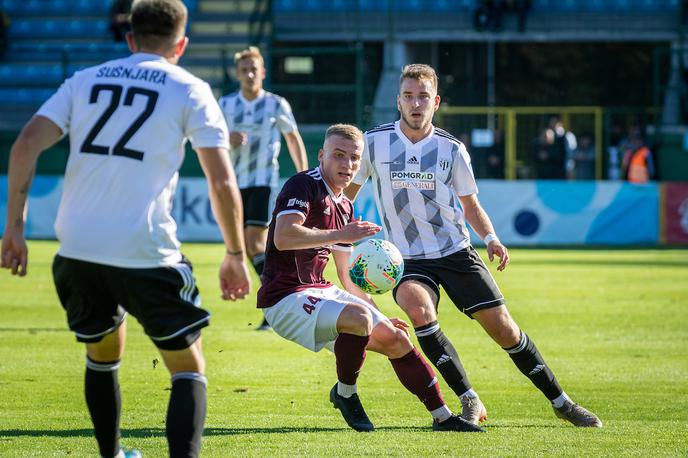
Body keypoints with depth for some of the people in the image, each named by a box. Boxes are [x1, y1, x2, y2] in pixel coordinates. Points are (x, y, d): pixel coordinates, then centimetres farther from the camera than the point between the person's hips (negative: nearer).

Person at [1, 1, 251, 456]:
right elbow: (223, 184, -1)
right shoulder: (191, 91, 5)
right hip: (145, 251, -4)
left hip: (77, 249, 4)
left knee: (103, 353, 27)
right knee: (188, 368, 7)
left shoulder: (85, 80, 14)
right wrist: (236, 256, 10)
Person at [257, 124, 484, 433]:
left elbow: (347, 276, 24)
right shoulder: (303, 186, -11)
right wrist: (340, 235, -29)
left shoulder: (345, 207, 16)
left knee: (395, 339, 5)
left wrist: (381, 316, 20)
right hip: (285, 297, -9)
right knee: (357, 317, -33)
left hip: (321, 292, 9)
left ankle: (443, 417, 17)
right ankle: (345, 394, -8)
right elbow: (283, 237, -29)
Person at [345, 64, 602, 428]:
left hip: (456, 252, 1)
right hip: (407, 260, -1)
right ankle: (468, 400, -22)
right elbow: (346, 194, 9)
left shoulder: (451, 149, 0)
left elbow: (470, 206, 11)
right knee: (418, 307, -33)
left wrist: (490, 238, -8)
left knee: (502, 327, -4)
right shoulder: (374, 142, -3)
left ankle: (560, 402, 15)